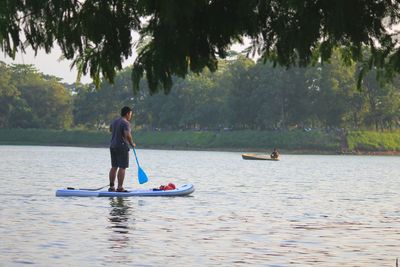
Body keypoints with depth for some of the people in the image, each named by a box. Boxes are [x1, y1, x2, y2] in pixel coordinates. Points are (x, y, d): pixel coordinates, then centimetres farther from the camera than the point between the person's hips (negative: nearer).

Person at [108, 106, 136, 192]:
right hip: (122, 146, -8)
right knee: (122, 167, -5)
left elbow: (110, 129, 33)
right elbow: (127, 135, -26)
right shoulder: (126, 123, -14)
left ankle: (111, 186, 12)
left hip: (112, 146, 8)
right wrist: (132, 143, -11)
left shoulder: (115, 121, 13)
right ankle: (120, 187, -8)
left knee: (114, 167, 11)